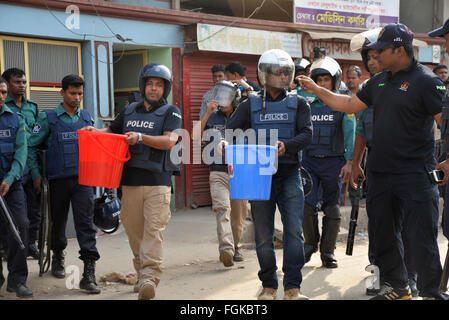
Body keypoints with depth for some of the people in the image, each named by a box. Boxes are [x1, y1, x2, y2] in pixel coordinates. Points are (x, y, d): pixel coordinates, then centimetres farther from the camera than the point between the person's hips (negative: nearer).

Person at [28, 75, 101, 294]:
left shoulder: (86, 118, 10)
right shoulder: (49, 118, 0)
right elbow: (30, 146, 2)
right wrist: (36, 174, -2)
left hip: (82, 179, 1)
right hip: (58, 180, -1)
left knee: (86, 222, -10)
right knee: (58, 220, 13)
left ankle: (89, 274, -14)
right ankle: (58, 257, 39)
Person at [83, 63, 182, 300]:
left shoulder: (171, 112, 5)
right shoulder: (131, 111, 18)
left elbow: (169, 141, -10)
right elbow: (111, 131, 27)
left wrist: (141, 137, -23)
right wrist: (95, 131, 5)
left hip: (158, 182, -4)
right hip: (130, 180, 4)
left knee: (153, 230, -13)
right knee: (133, 230, 7)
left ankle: (149, 277, -18)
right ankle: (141, 272, 20)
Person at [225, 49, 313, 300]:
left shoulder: (298, 103, 9)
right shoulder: (250, 104, 10)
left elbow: (307, 134, -3)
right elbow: (231, 131, 5)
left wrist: (286, 145, -23)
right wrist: (226, 143, -19)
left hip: (290, 175, 0)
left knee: (294, 230, -9)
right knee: (263, 236, 4)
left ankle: (293, 286, -4)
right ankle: (269, 285, 17)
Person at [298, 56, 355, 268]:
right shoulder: (308, 105, 9)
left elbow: (350, 133, -6)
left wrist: (349, 161, -15)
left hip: (334, 162, -2)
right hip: (310, 161, 2)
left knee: (332, 208, 3)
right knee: (307, 205, -9)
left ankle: (328, 252, 14)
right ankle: (310, 242, 15)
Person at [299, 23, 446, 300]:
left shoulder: (425, 80, -10)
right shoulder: (379, 82, 13)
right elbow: (351, 104, 22)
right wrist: (317, 89, 20)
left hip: (414, 174, -7)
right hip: (381, 173, 8)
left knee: (421, 237, -4)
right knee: (384, 233, 14)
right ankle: (398, 287, 28)